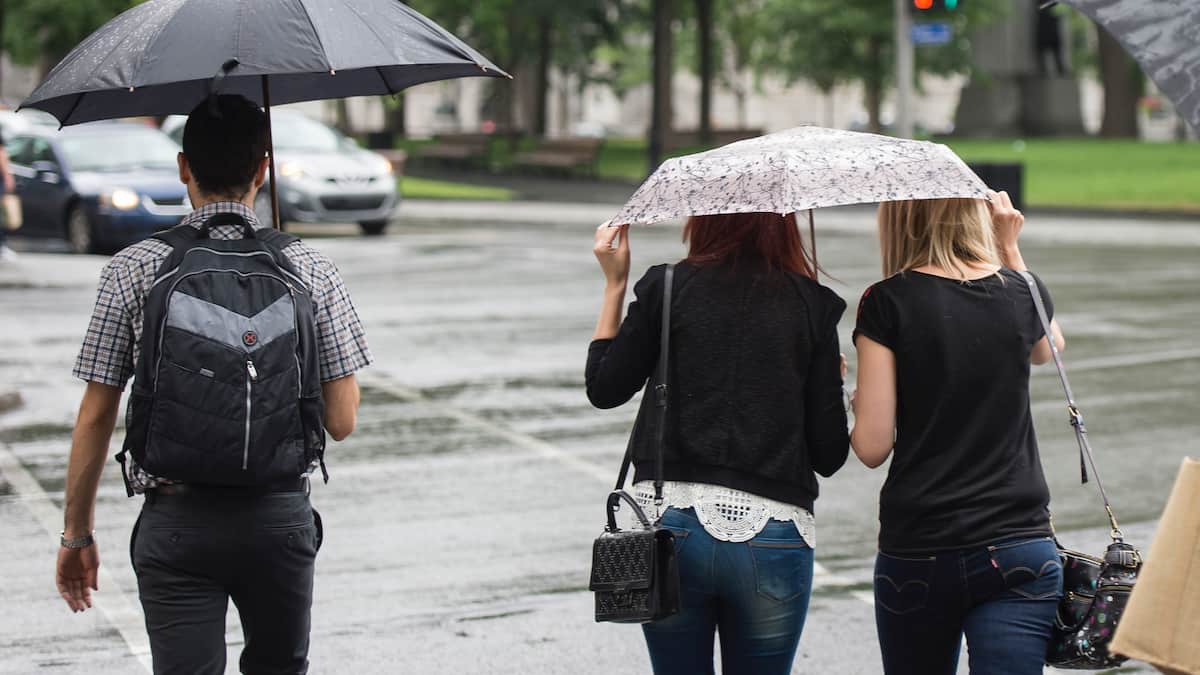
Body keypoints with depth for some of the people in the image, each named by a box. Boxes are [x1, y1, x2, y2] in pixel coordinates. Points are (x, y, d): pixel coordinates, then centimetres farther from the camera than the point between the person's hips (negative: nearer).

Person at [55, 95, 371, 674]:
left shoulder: (133, 270, -3)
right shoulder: (311, 271, -2)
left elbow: (95, 417, -2)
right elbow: (341, 421, -2)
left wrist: (77, 533, 8)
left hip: (177, 523, -1)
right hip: (280, 516, 1)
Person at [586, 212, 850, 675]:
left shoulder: (666, 288, -2)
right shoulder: (811, 305, -1)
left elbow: (604, 389, 9)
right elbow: (830, 454, -1)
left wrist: (614, 284, 16)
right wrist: (832, 382, 18)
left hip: (672, 527, 0)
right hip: (774, 536, 0)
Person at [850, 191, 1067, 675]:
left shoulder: (888, 303, -7)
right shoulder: (1021, 292, 2)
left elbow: (872, 446, -8)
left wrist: (855, 404, 13)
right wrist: (1009, 248, 22)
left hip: (916, 551, -1)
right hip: (1020, 552, 1)